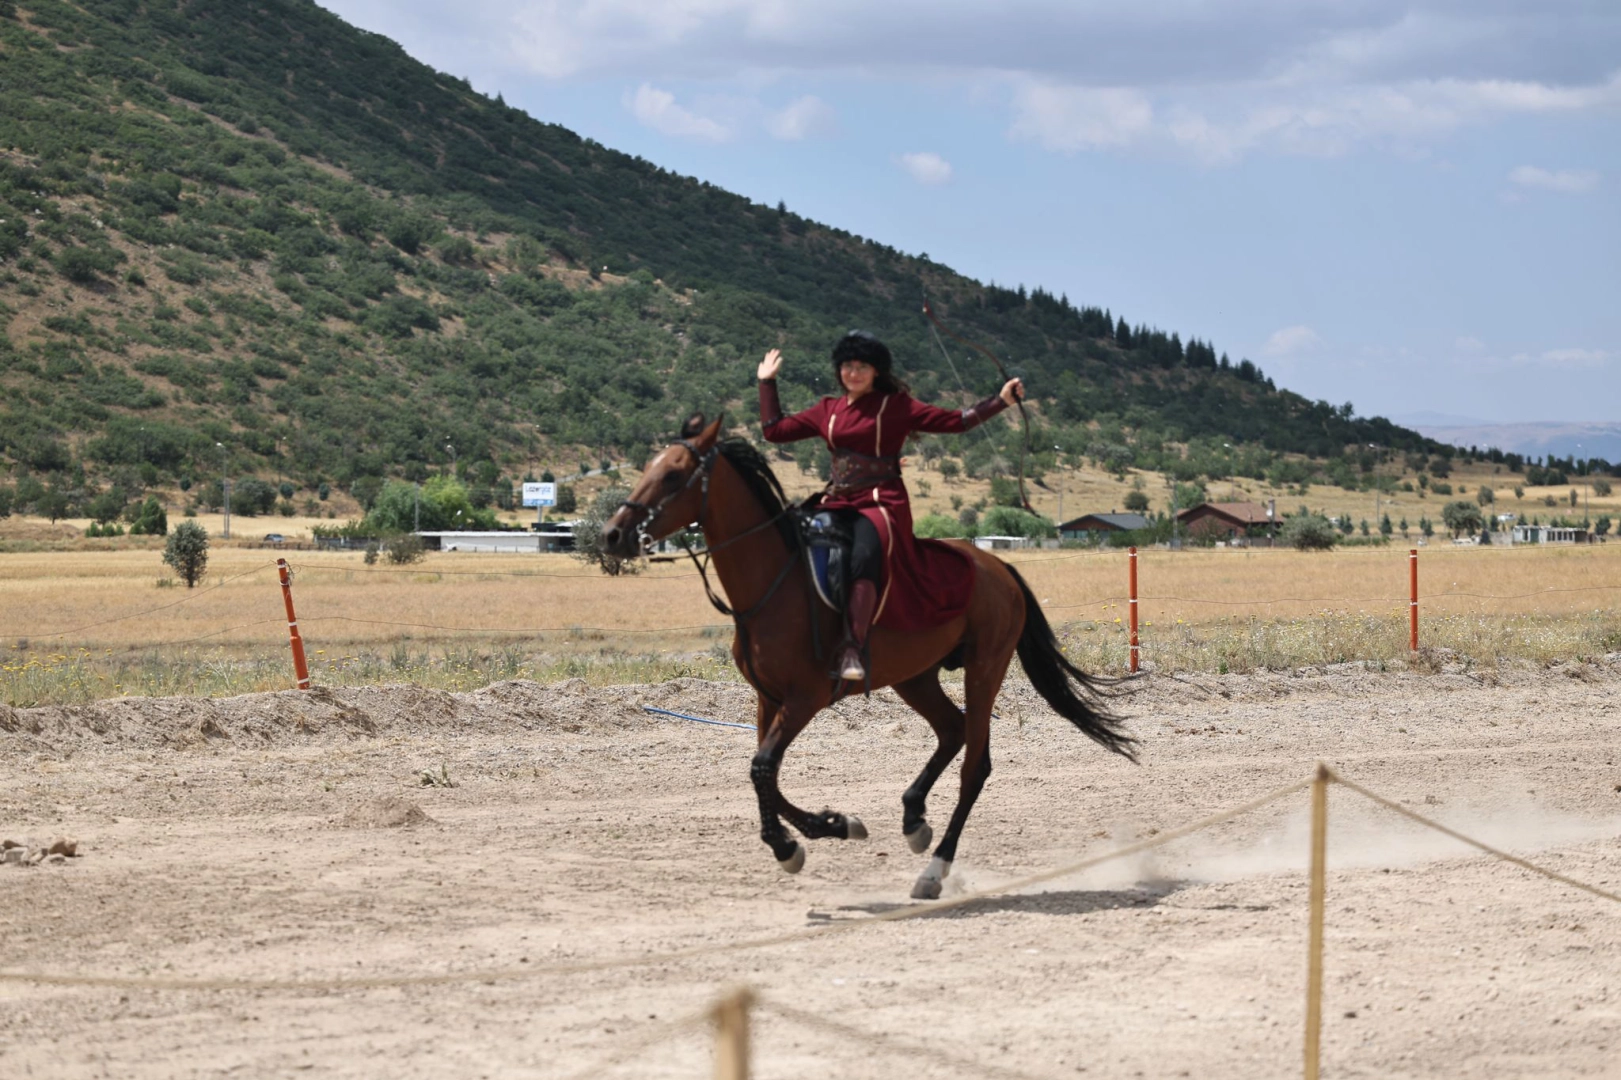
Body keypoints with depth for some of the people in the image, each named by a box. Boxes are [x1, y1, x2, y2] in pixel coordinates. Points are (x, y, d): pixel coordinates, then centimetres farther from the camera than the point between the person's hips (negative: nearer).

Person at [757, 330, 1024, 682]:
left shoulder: (896, 406, 5)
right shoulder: (828, 411, 18)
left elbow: (955, 421, 2)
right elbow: (774, 430, 20)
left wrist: (1001, 400, -6)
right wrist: (767, 382, 22)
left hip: (881, 504, -6)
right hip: (838, 504, 6)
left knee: (864, 557, -35)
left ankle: (853, 650, -47)